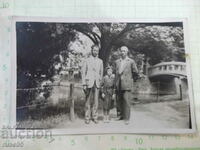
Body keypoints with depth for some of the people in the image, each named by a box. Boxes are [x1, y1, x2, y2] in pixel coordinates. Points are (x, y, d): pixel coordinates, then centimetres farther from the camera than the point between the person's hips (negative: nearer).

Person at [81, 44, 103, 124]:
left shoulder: (100, 61, 14)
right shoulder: (87, 60, 5)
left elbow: (101, 73, 17)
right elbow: (83, 72, 3)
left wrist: (100, 83, 9)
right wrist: (84, 84, -4)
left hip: (97, 83, 2)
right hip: (89, 83, -2)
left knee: (96, 101, 1)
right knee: (88, 101, -2)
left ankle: (94, 117, 8)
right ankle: (87, 117, 5)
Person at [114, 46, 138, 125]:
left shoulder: (131, 61, 3)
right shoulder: (117, 62, 14)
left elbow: (136, 72, 6)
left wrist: (130, 79, 12)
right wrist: (116, 81, 14)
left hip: (127, 84, -4)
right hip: (118, 84, 4)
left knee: (126, 101, -7)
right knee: (119, 100, 6)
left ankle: (126, 118, -3)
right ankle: (120, 115, 18)